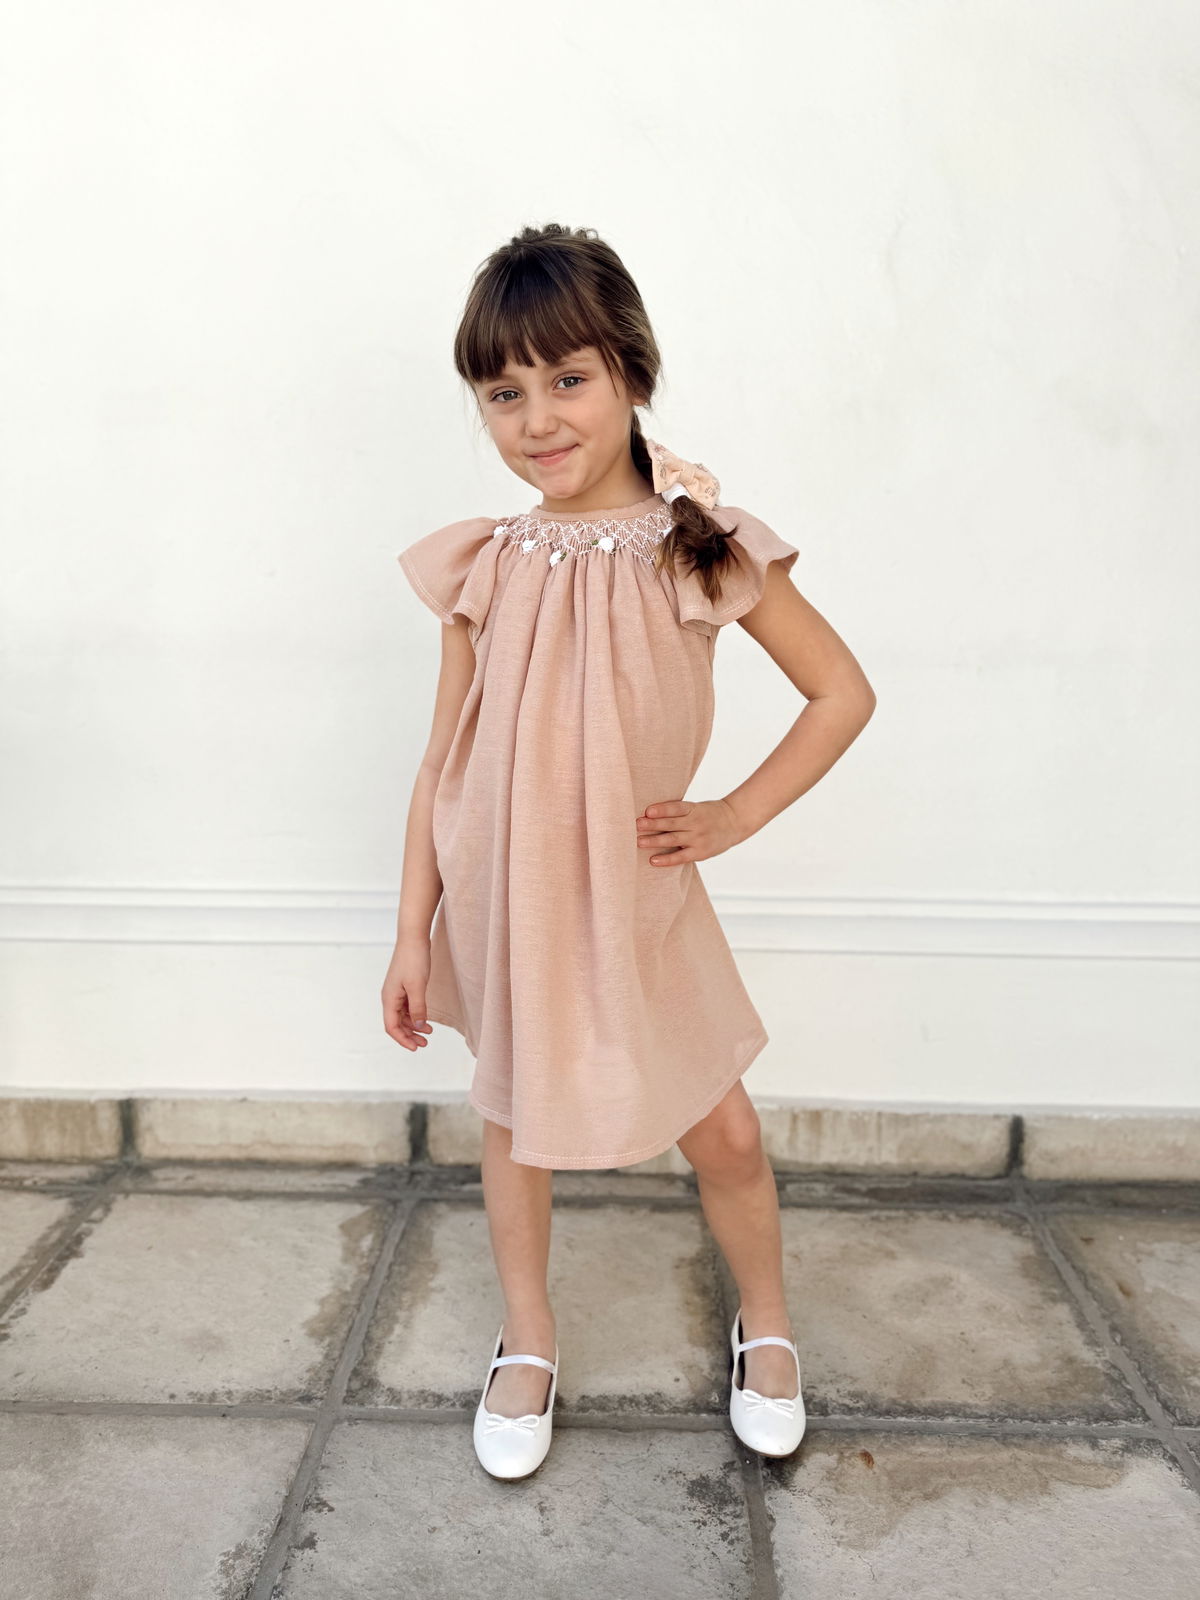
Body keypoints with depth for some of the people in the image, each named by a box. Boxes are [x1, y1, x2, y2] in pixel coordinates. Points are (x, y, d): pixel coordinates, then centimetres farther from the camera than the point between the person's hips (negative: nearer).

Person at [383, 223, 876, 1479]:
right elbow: (443, 762, -2)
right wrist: (412, 934, 0)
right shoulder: (485, 570, -7)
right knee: (513, 1119, 17)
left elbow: (844, 692, -3)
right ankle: (528, 1342, 41)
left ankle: (765, 1326, 38)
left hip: (636, 895, -1)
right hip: (500, 898, 2)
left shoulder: (704, 551, -11)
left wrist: (734, 816, -8)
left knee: (722, 1133, 7)